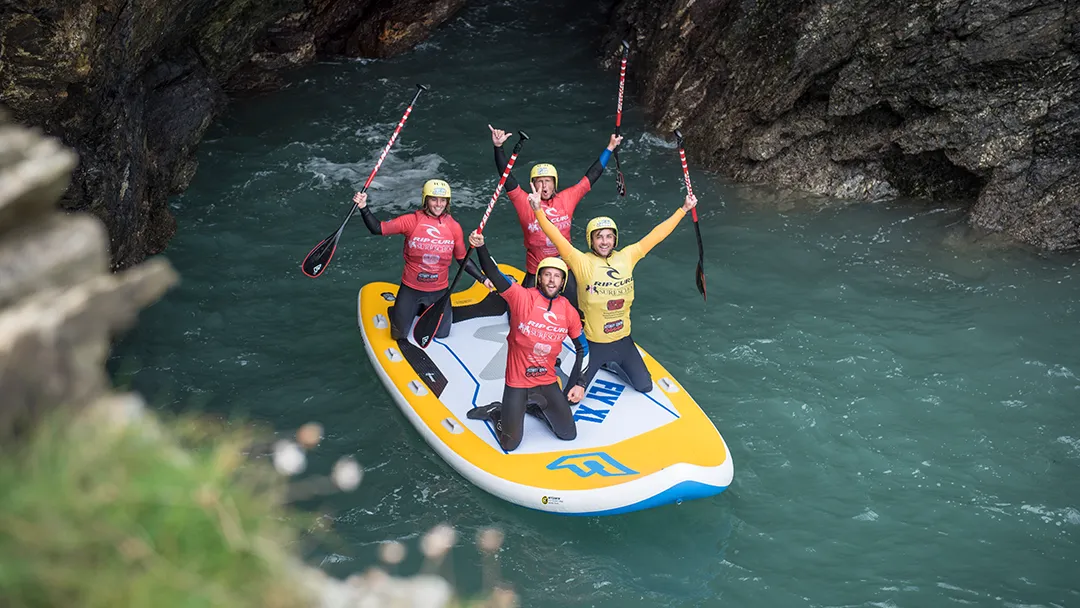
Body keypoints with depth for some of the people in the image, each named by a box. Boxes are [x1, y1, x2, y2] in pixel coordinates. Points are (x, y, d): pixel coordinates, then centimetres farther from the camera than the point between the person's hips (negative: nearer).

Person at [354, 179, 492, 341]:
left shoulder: (454, 227, -6)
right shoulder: (411, 221, -13)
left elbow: (462, 259, 3)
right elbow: (378, 228, -17)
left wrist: (483, 279, -2)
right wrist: (363, 207, -30)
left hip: (439, 291, 2)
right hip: (411, 289, -2)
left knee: (441, 334, 11)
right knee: (399, 335, 6)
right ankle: (399, 311, 40)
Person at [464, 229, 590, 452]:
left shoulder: (568, 311, -2)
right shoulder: (522, 297, -13)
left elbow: (583, 348, 9)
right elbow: (494, 275, -26)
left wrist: (579, 383, 5)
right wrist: (481, 247, -41)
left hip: (547, 381, 4)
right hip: (517, 381, -4)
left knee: (568, 434, 8)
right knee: (510, 444, -4)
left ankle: (536, 407, 32)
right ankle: (496, 412, 27)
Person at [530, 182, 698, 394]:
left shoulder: (626, 257, -5)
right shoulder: (582, 263, -16)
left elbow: (656, 235, -1)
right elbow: (557, 238, -27)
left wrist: (683, 209, 0)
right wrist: (538, 211, -40)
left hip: (622, 340, 4)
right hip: (593, 344, -4)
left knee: (645, 386, 14)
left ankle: (614, 364, 40)